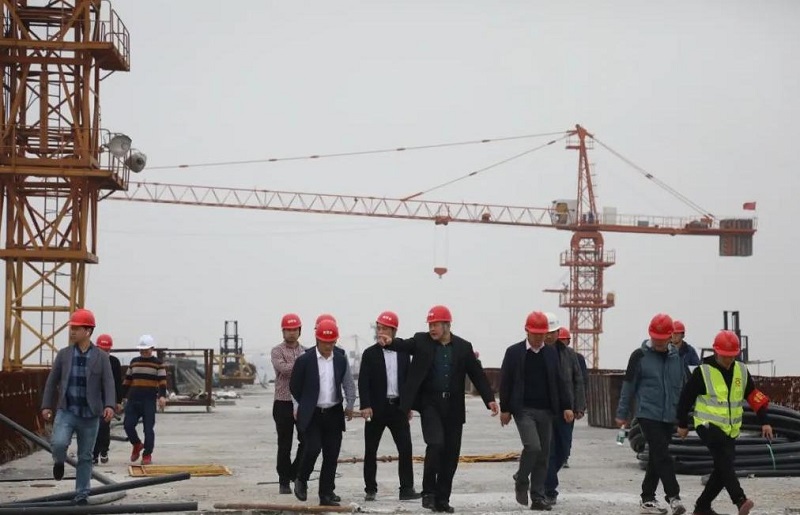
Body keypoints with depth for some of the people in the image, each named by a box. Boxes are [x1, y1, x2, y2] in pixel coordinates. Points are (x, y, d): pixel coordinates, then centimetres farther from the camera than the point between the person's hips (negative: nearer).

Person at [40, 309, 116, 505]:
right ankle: (59, 461, 12)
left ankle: (82, 495, 16)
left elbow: (108, 383, -8)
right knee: (59, 443, -23)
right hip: (66, 411, 0)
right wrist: (46, 406, 5)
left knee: (85, 457, 5)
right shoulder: (64, 354, 4)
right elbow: (52, 381, 10)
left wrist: (109, 406, -23)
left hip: (90, 415, 0)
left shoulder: (101, 357, -1)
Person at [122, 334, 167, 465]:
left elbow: (162, 381, -6)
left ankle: (147, 454, 7)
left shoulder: (157, 363, 1)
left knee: (148, 428, -4)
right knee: (128, 425, -2)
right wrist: (123, 396, 17)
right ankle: (137, 445, 25)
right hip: (133, 400, 4)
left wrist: (162, 396, -20)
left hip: (149, 401, -4)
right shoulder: (134, 362, 14)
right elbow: (127, 380, 19)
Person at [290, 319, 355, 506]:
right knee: (312, 449, -17)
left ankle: (326, 494, 8)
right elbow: (294, 387, 3)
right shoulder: (304, 360, -6)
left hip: (334, 414, 4)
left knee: (331, 455, 1)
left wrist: (349, 405, 12)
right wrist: (300, 408, 6)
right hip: (311, 414, -4)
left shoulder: (341, 360, 5)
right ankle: (301, 480, 10)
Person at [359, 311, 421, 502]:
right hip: (377, 407, -2)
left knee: (405, 448, -5)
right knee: (371, 450, 3)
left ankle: (407, 489, -1)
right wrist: (365, 405, -16)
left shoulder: (404, 354, 8)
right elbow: (363, 382, -6)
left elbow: (408, 379, 12)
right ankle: (370, 489, 12)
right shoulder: (370, 354, -1)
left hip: (398, 407, 2)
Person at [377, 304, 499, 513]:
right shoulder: (422, 341, 1)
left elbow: (477, 375, 5)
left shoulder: (463, 347, 4)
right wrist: (391, 342, -37)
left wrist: (490, 399, -2)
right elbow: (405, 345, -15)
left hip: (453, 407, 2)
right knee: (436, 444, -19)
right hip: (430, 403, -2)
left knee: (451, 453, 5)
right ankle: (429, 492, -4)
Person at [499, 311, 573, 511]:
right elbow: (505, 382, -1)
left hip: (545, 411, 4)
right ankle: (521, 481, 7)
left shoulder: (551, 352, 10)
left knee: (543, 454, 3)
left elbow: (558, 381, 11)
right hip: (524, 410, -4)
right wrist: (505, 409, -5)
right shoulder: (514, 352, -1)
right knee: (533, 446, -18)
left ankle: (538, 497, 10)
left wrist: (566, 407, 4)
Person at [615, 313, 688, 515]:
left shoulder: (677, 357, 7)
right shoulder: (640, 356, -4)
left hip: (669, 416, 4)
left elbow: (686, 386, 13)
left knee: (656, 458, 10)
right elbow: (628, 385, 0)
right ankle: (673, 497, -14)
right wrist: (622, 414, 1)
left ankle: (647, 499, 17)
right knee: (662, 455, -13)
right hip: (648, 414, -4)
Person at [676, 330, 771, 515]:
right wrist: (682, 424, 2)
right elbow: (686, 397, -3)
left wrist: (764, 421, 4)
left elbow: (754, 396, 10)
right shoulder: (703, 372, -10)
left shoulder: (741, 371, 5)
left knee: (723, 469, 7)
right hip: (708, 425, -6)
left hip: (730, 429, 6)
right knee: (725, 460, -27)